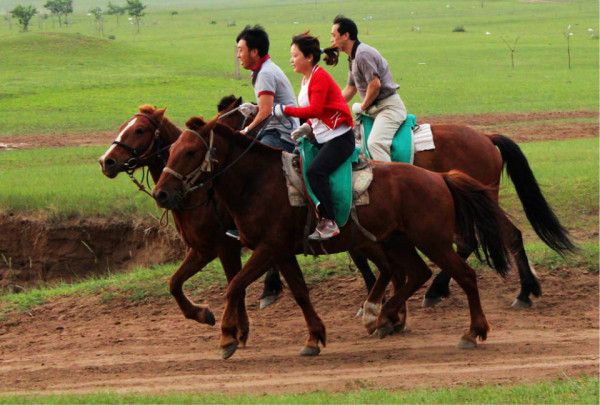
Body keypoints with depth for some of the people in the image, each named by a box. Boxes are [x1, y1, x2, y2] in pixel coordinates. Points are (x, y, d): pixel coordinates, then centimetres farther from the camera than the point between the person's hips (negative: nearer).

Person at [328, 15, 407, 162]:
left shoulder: (363, 54, -16)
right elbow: (350, 89, 26)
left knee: (375, 143, -27)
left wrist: (362, 106, -9)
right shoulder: (353, 58, 18)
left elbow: (375, 84, -23)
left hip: (388, 107, -11)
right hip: (375, 109, 11)